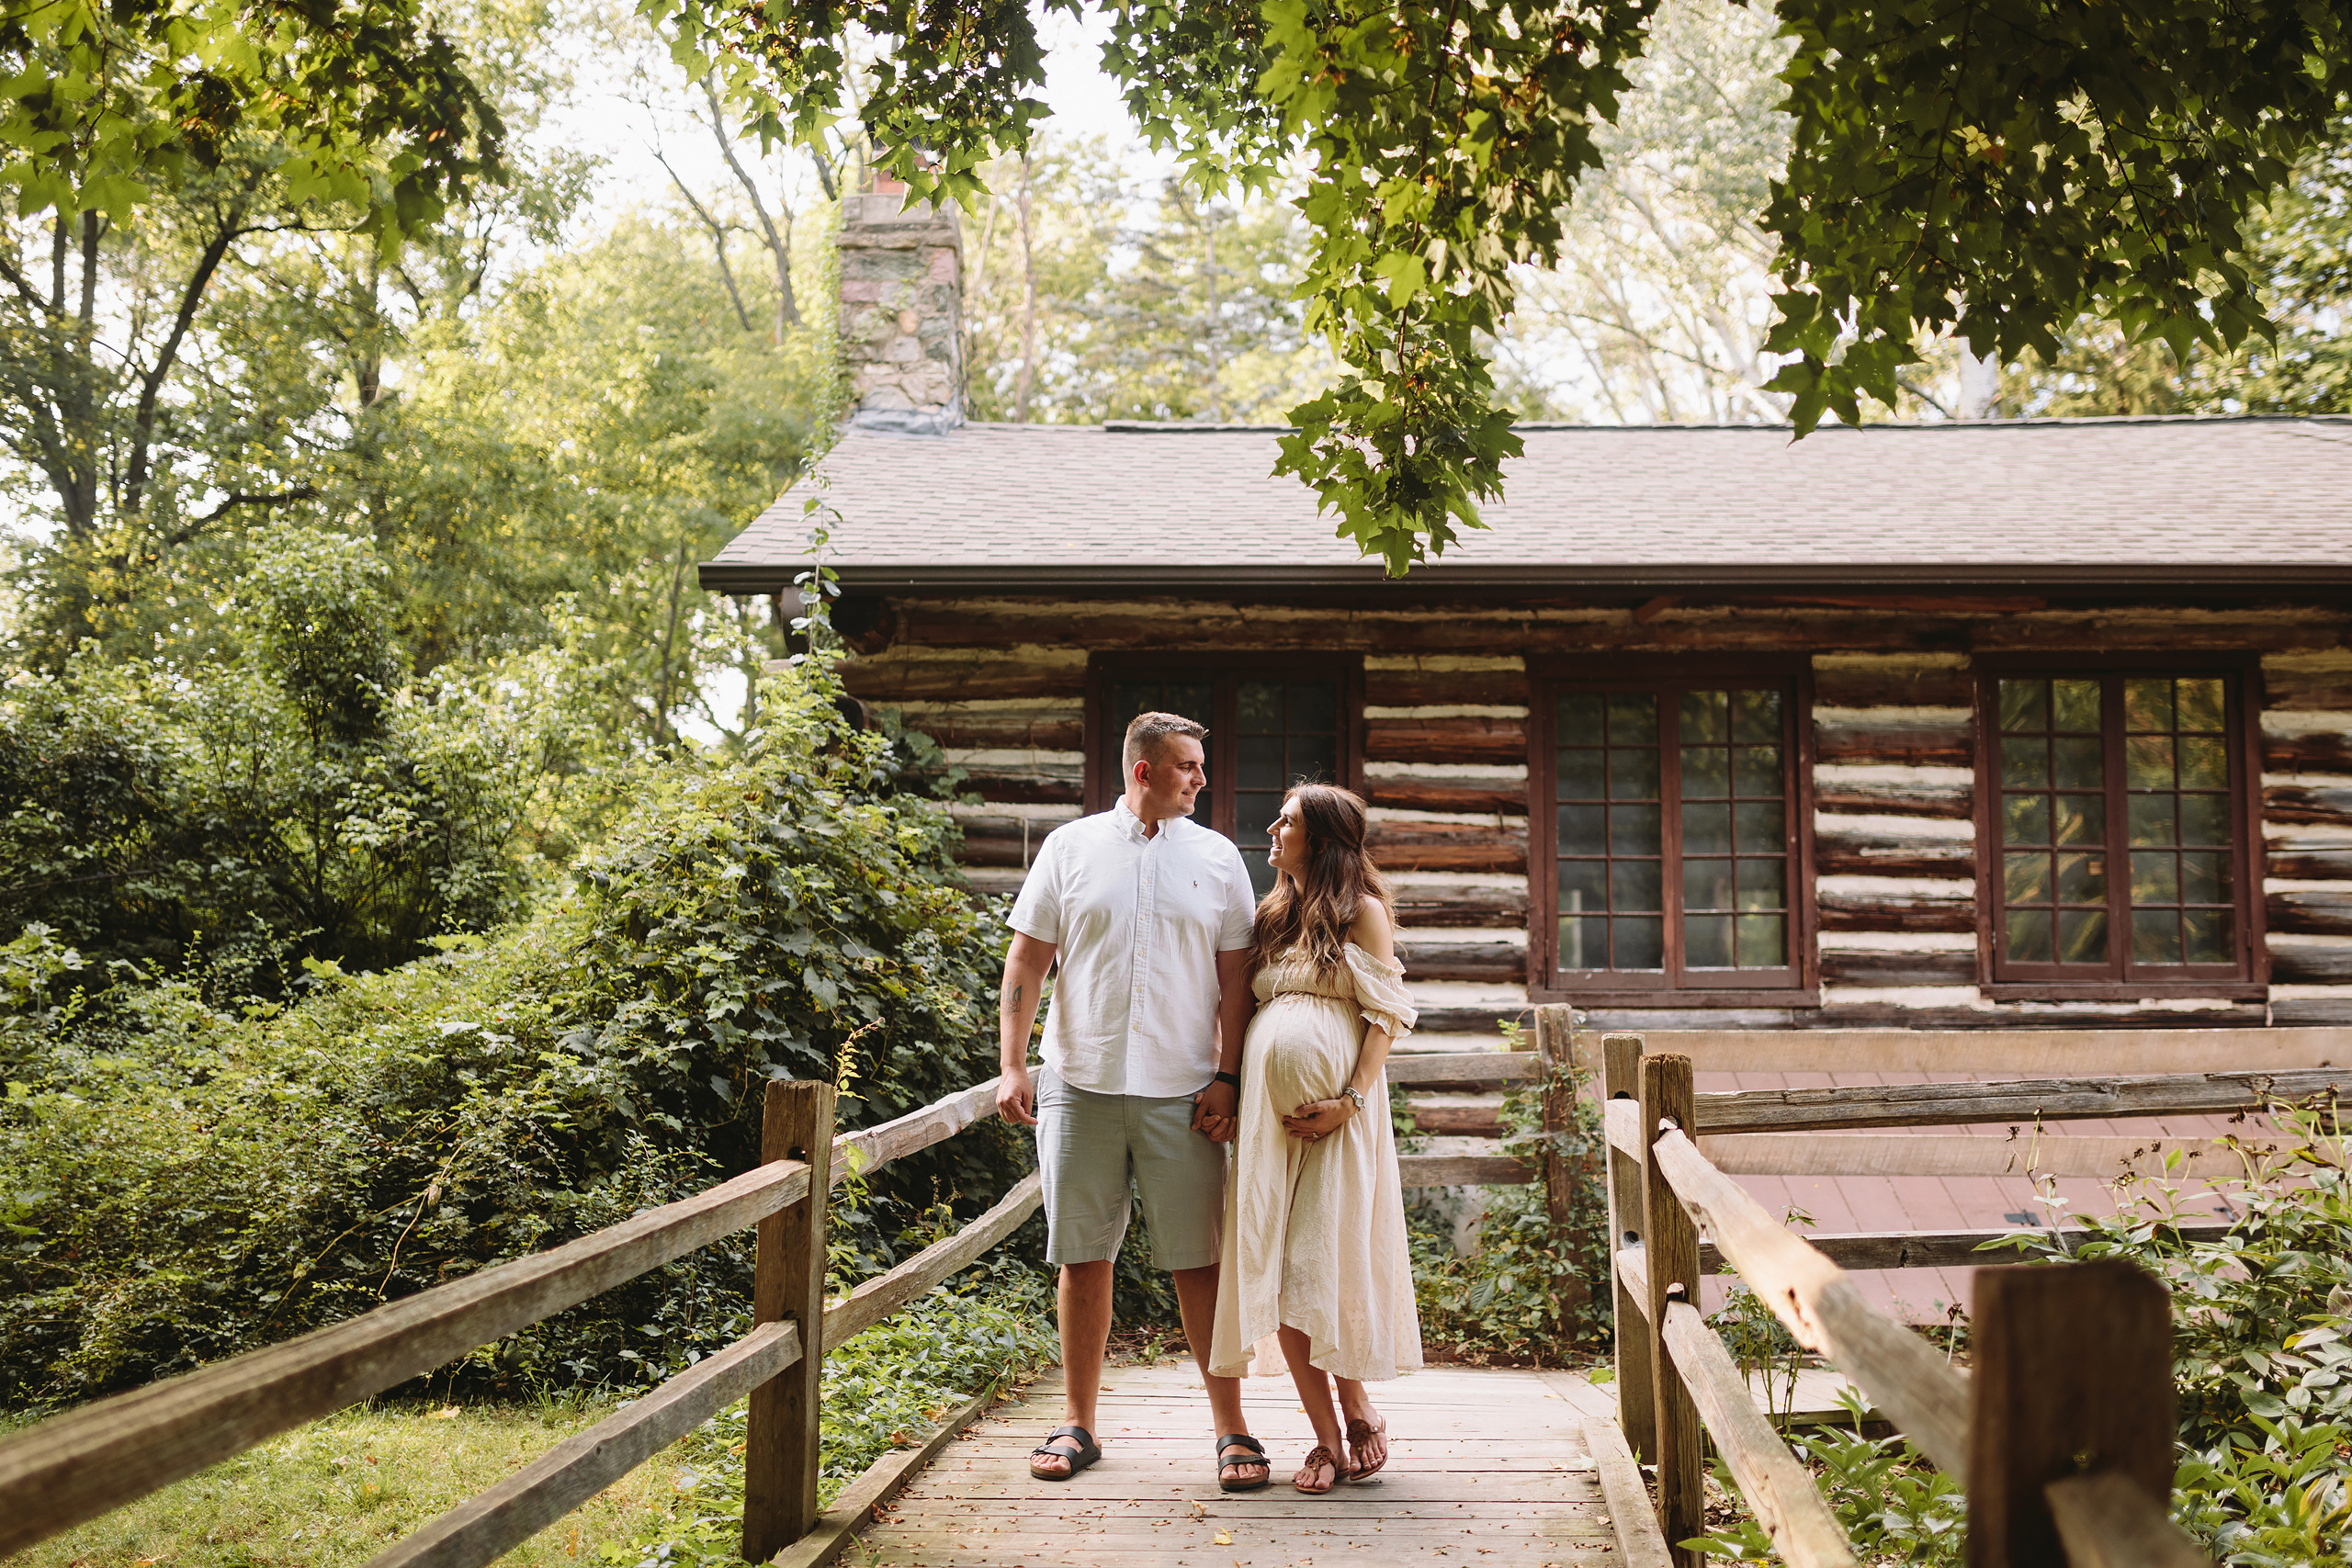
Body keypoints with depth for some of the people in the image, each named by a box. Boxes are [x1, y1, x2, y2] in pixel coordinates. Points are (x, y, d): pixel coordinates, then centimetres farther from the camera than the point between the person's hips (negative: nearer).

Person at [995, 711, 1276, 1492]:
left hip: (1181, 1093, 0)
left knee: (1200, 1262, 1)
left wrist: (1226, 1078, -2)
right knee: (1083, 1257, 7)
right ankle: (1077, 1423, 19)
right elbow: (1026, 961, 6)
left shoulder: (1217, 857, 7)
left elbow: (1235, 976, 6)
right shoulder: (1070, 847, 6)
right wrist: (1012, 1066, -2)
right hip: (1081, 1084, 0)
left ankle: (1230, 1427, 10)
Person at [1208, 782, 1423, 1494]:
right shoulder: (1273, 916, 20)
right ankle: (1326, 1436, 6)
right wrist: (1230, 1095, 8)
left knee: (1328, 1264, -6)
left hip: (1335, 1111, -5)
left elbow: (1387, 1014, -3)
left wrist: (1350, 1100, -14)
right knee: (1275, 1273, -1)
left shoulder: (1362, 911, 3)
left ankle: (1357, 1409, 14)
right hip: (1267, 1108, 5)